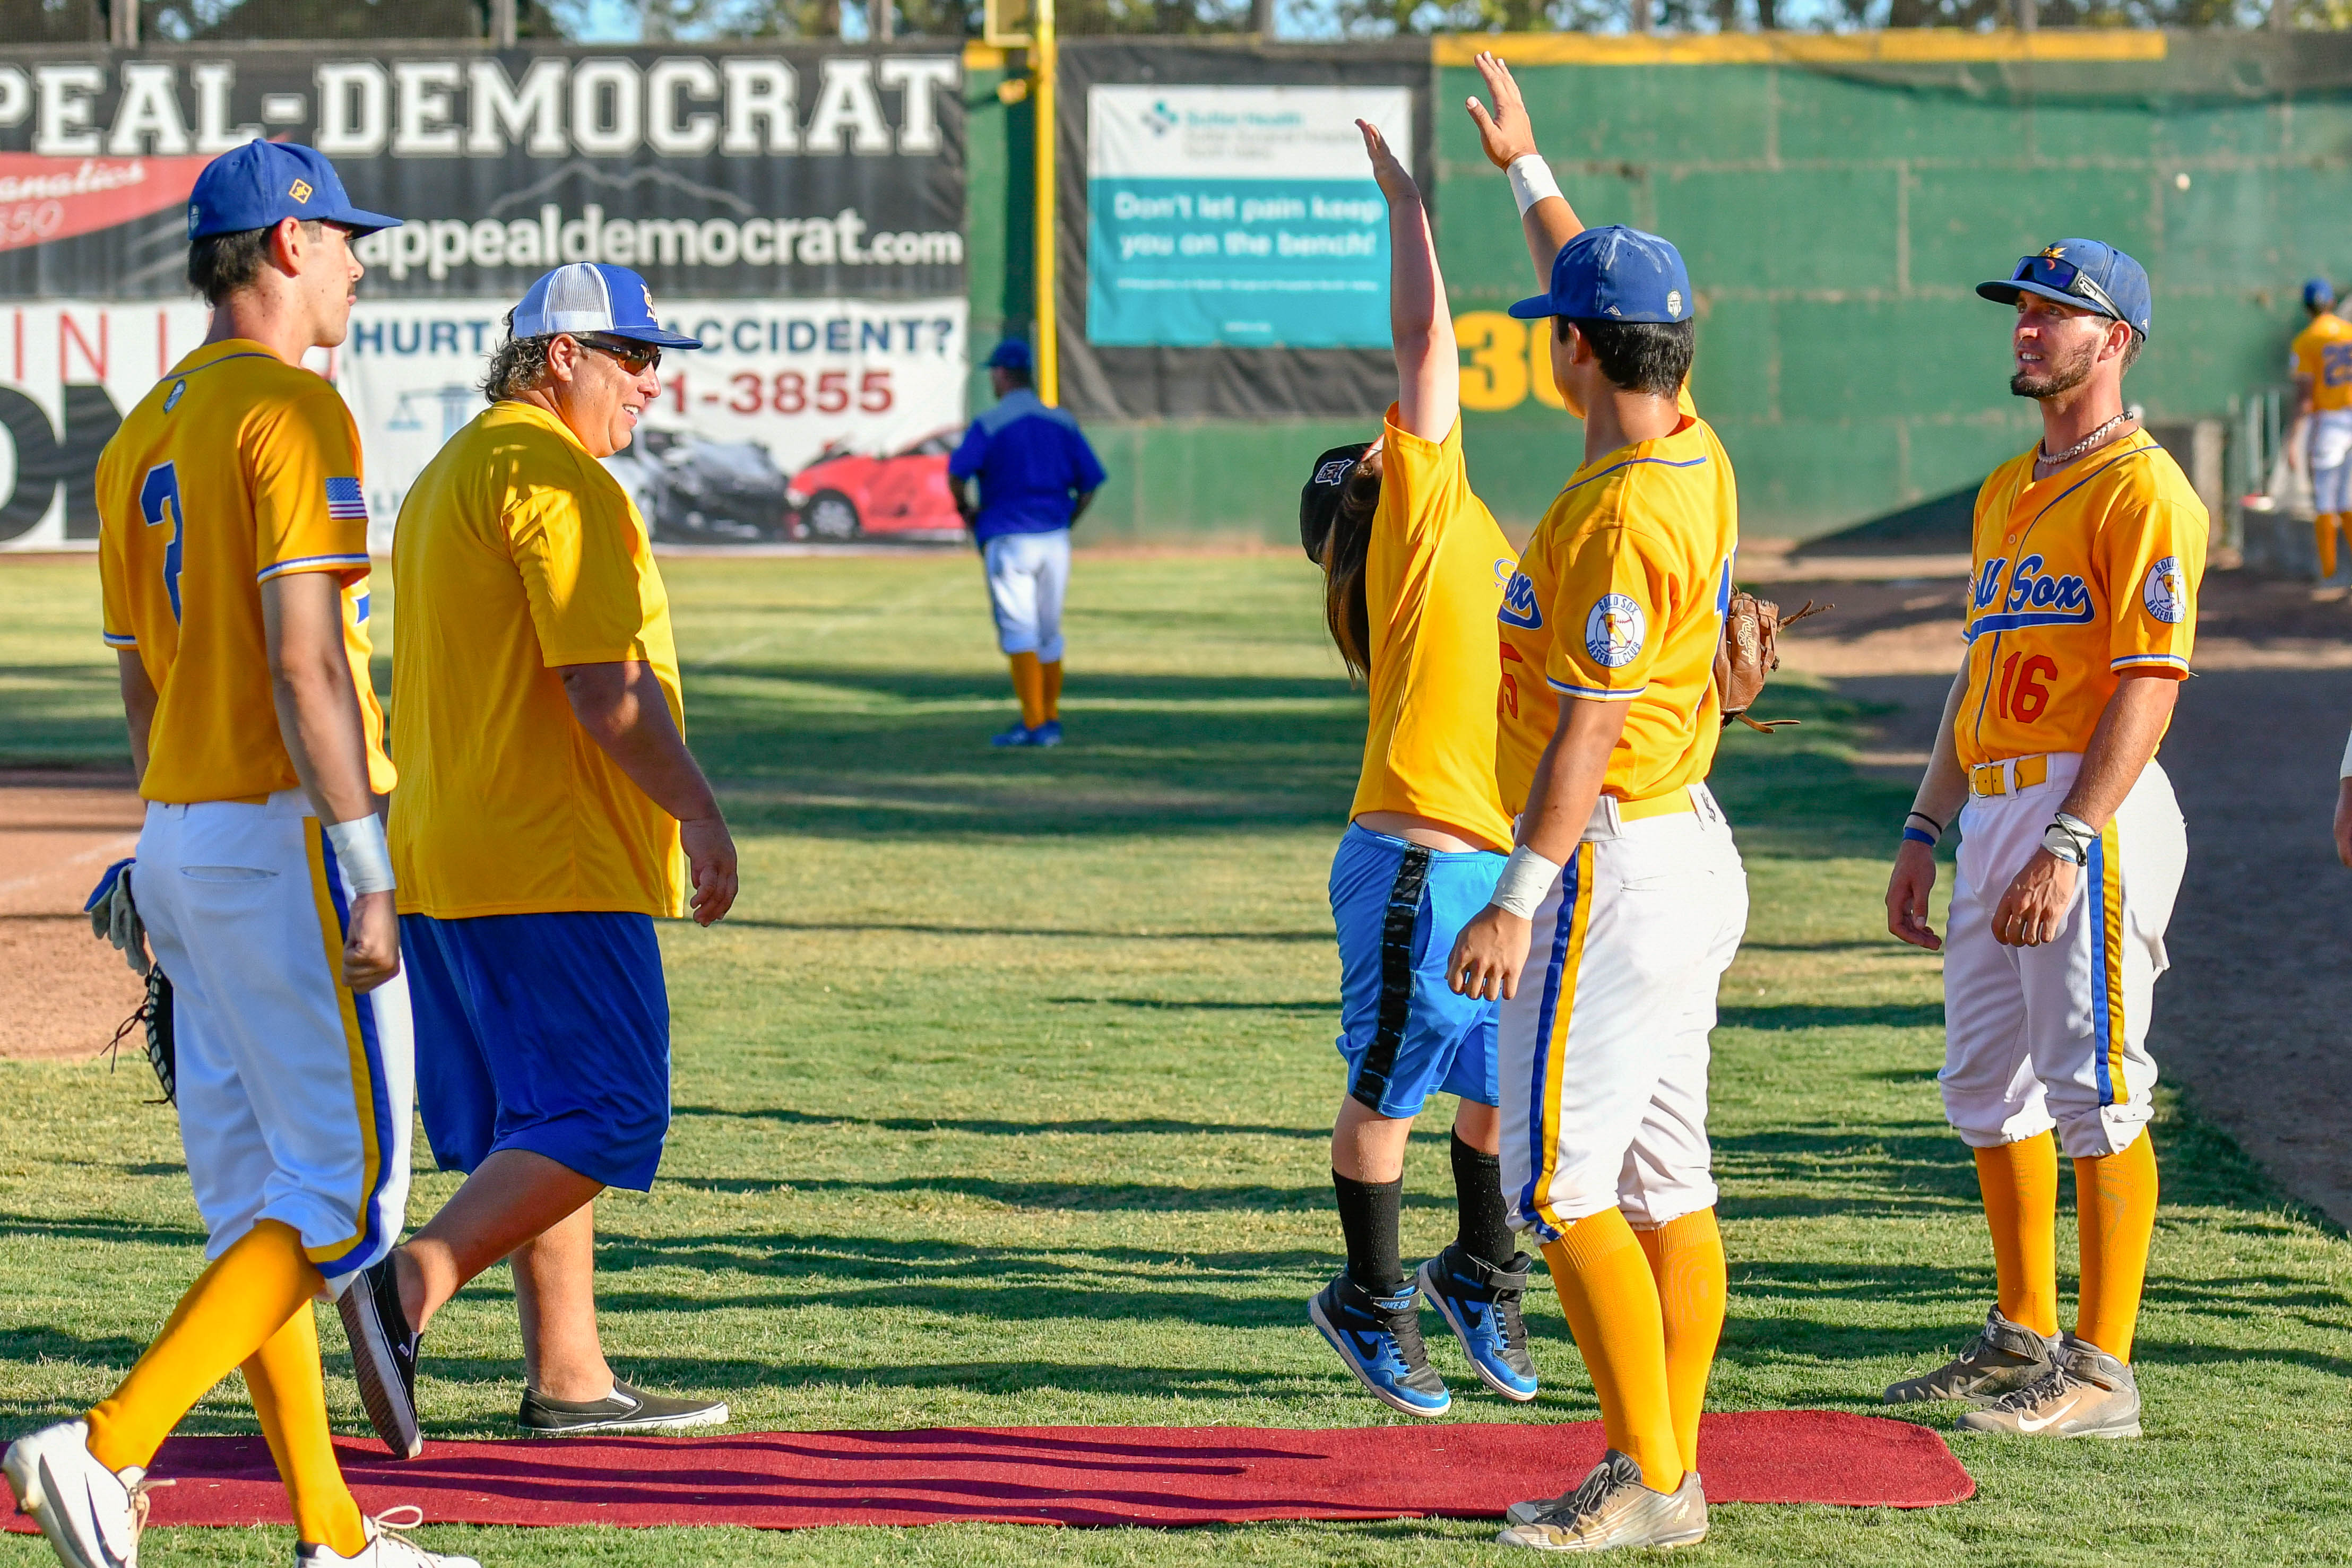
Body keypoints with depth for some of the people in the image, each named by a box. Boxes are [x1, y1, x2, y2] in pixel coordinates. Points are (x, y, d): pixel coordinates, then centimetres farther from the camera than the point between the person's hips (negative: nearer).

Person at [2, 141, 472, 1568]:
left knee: (256, 1200, 8)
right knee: (347, 1195, -8)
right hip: (284, 835, -9)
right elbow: (305, 663, -19)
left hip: (179, 843, 9)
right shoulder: (293, 409, -11)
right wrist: (366, 874, -21)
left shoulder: (142, 437, 16)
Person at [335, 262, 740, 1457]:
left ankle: (568, 1379, 13)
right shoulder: (557, 479, -12)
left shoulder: (447, 476, 20)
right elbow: (605, 689, -19)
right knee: (603, 1116, -11)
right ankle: (411, 1286, -22)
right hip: (554, 866, -10)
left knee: (539, 1125, 13)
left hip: (444, 859, 10)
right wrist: (700, 813, -14)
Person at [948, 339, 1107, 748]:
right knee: (1049, 634, 16)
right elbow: (1090, 483, 4)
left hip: (1009, 540, -5)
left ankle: (1035, 725, -15)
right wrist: (1066, 523, 14)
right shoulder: (1061, 422, 8)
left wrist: (966, 510, 0)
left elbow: (957, 473, -18)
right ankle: (1051, 721, 22)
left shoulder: (990, 424, -5)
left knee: (1019, 633, -6)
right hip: (1055, 539, 5)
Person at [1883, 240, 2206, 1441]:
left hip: (2094, 809, -10)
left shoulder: (2141, 489, -9)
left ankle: (2102, 1371, -6)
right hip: (1993, 808, 10)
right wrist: (1924, 831, 19)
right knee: (1986, 1085, 13)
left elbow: (2149, 685, -17)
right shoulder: (2005, 494, 20)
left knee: (2094, 1088, -8)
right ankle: (2023, 1337, 23)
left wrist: (2066, 846, -23)